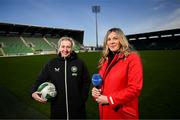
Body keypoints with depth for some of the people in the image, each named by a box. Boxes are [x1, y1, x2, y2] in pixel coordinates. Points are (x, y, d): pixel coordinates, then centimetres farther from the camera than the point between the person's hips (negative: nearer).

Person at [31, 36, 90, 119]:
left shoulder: (80, 63, -4)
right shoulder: (51, 64, -1)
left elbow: (86, 82, 2)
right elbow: (40, 80, 3)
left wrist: (83, 99, -4)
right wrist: (33, 92, -14)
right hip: (57, 107, 1)